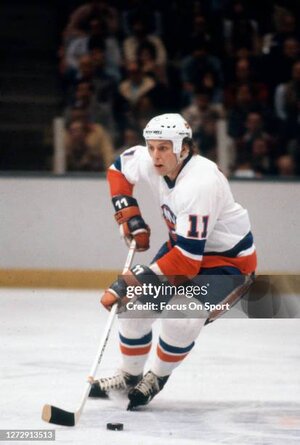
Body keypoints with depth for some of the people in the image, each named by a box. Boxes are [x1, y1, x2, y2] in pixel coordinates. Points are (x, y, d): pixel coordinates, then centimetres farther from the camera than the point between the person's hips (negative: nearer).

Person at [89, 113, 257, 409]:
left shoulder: (200, 184, -37)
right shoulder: (150, 163, -15)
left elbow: (188, 258, -38)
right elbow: (118, 169, 11)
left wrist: (134, 280, -38)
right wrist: (130, 216, -2)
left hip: (228, 259, -8)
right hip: (182, 243, 8)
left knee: (181, 319, -27)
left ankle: (157, 379, 0)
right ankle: (129, 375, 23)